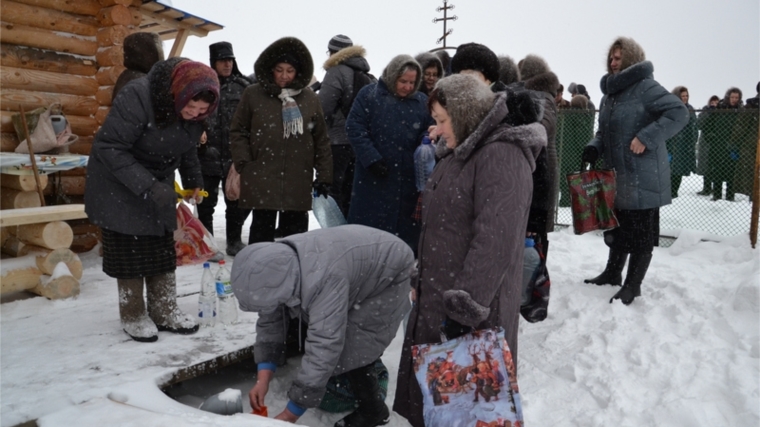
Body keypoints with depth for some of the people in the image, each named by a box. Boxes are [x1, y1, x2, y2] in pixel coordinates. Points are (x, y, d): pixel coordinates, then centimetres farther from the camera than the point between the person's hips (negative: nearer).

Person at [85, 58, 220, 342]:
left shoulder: (194, 112, -10)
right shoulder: (137, 97, -31)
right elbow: (108, 148, -31)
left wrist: (193, 181, -1)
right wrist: (147, 186, -37)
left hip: (159, 182, 6)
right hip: (120, 184, -6)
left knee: (163, 249, 7)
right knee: (129, 251, -1)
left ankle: (164, 312, 18)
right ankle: (132, 316, 13)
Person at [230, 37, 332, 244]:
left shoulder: (310, 99, 6)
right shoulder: (253, 94, 2)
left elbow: (321, 140, 8)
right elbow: (238, 131, 7)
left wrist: (324, 175, 5)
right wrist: (244, 163, -5)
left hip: (298, 181, 2)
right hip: (261, 178, -2)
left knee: (296, 230, 11)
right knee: (263, 228, 5)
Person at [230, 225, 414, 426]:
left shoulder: (325, 281, -44)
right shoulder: (276, 266, -18)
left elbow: (324, 348, -41)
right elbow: (270, 320, -8)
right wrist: (263, 378, -16)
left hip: (389, 276, -8)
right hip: (359, 266, 8)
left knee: (352, 348, -15)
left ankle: (372, 410, 8)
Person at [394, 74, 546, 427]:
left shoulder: (502, 155, -18)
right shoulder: (459, 153, 14)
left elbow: (495, 238, -26)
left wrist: (467, 305, -27)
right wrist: (421, 279, 22)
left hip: (474, 304, -9)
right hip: (436, 293, 9)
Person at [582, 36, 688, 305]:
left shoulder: (645, 86, -11)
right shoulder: (609, 93, 13)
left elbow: (679, 113, -19)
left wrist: (646, 138, -24)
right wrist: (595, 147, 0)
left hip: (643, 177, -8)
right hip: (616, 175, 8)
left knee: (641, 232, 1)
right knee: (617, 227, 18)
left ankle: (632, 285, 11)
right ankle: (613, 273, 33)